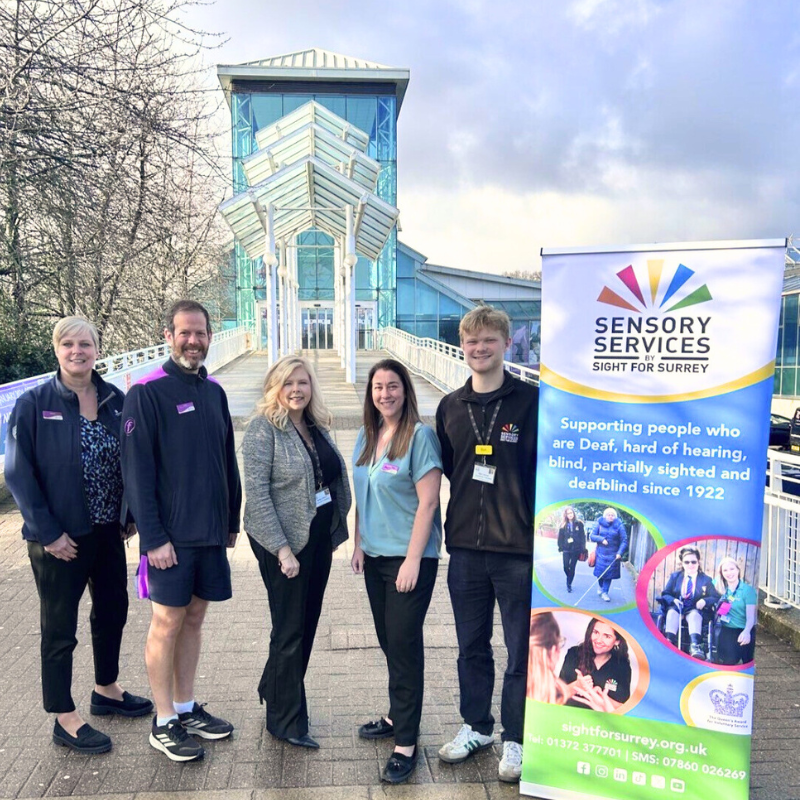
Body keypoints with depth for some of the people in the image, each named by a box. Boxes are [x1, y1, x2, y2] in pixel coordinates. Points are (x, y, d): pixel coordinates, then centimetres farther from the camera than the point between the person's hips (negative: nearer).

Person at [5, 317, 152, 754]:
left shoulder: (115, 400, 0)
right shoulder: (33, 405, -11)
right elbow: (18, 473, -11)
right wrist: (48, 532, -14)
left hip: (108, 532, 5)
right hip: (60, 538, -5)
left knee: (113, 611, 19)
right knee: (60, 628, 9)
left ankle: (106, 690, 41)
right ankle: (64, 719, 26)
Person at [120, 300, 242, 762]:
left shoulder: (214, 391, 9)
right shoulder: (148, 393, -10)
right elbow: (137, 470, -13)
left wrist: (232, 521, 13)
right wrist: (153, 537, -16)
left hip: (211, 532, 6)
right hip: (171, 534, -6)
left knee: (194, 618, 14)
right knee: (167, 623, 4)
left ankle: (187, 708, 29)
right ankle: (164, 723, 20)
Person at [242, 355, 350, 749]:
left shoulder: (316, 427, 8)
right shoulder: (264, 428, -13)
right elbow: (257, 492, -17)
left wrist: (334, 533, 10)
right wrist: (282, 549, -19)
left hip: (319, 538, 7)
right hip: (284, 542, -7)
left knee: (307, 625, 17)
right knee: (290, 631, 4)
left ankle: (275, 692, 40)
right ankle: (286, 720, 23)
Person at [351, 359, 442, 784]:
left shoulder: (420, 435, -13)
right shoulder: (366, 436, 7)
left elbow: (428, 502, -16)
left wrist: (412, 560, -17)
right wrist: (359, 544, 12)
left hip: (409, 557, -6)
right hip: (375, 556, 6)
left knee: (404, 643, 0)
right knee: (388, 640, 17)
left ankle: (406, 741, 13)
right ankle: (397, 716, 35)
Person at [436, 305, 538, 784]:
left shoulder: (532, 401, -8)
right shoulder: (450, 407, 6)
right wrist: (464, 516, 8)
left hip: (519, 549, -4)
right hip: (465, 547, 4)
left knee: (521, 650, 10)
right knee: (471, 646, 18)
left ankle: (516, 740, 29)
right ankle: (476, 727, 38)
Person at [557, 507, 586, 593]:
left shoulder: (579, 524, 1)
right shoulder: (563, 525, 4)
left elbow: (583, 536, 2)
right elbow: (560, 538, 6)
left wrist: (583, 548, -3)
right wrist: (561, 548, 1)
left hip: (576, 549, -1)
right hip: (566, 549, 1)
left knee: (572, 567, 3)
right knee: (566, 567, -5)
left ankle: (569, 584, 15)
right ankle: (569, 580, 24)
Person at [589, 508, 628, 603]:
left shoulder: (619, 526, -4)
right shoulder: (599, 524, 0)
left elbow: (624, 541, -5)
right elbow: (592, 536, 0)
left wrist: (620, 553, -15)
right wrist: (601, 539, -16)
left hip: (613, 555, -1)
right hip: (601, 553, 1)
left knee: (609, 573, -1)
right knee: (600, 571, 6)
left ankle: (605, 592, 12)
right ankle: (600, 587, 34)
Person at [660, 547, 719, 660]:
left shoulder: (706, 579, 13)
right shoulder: (675, 576, 15)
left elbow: (716, 597, 7)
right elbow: (665, 594, 10)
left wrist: (705, 601, -15)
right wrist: (673, 600, -14)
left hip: (695, 611, -1)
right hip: (676, 609, 1)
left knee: (694, 614, -37)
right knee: (672, 611, -35)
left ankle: (695, 646, -60)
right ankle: (669, 643, -55)